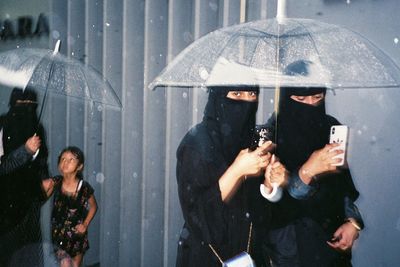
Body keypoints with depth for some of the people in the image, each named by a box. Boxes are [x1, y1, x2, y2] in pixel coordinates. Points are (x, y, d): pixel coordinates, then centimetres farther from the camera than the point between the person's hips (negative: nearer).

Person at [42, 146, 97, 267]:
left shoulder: (84, 187, -15)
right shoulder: (55, 182, -11)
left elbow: (93, 206, 1)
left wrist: (85, 224, -7)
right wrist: (44, 189, -29)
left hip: (77, 234, 0)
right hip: (58, 233, 0)